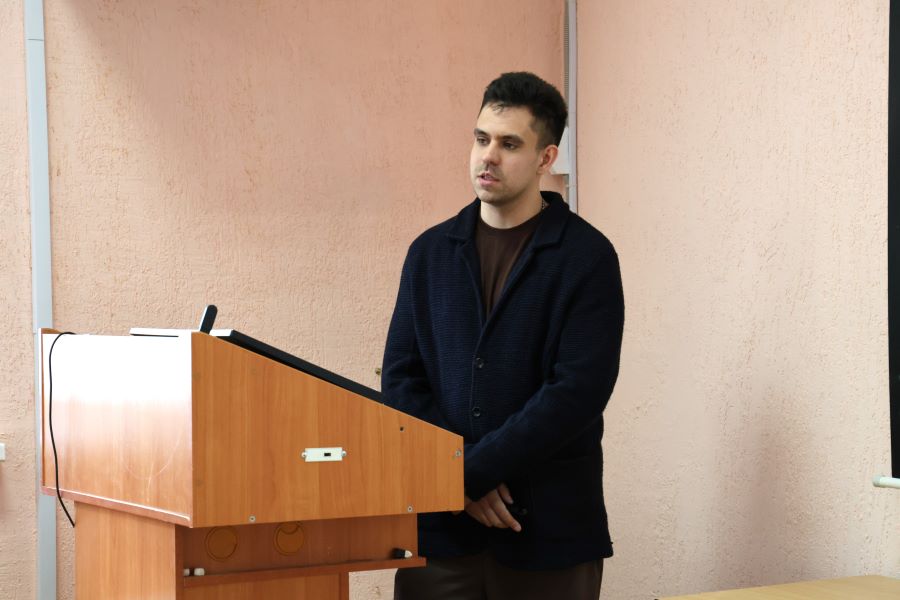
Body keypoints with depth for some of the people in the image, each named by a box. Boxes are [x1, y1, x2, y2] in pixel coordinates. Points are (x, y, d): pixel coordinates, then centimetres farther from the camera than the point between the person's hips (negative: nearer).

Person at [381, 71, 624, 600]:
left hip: (549, 526, -3)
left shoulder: (587, 257, -3)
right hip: (441, 522, 3)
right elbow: (400, 378, 6)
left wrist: (474, 470, -15)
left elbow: (579, 391, -12)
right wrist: (457, 478, -8)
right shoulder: (431, 252, 10)